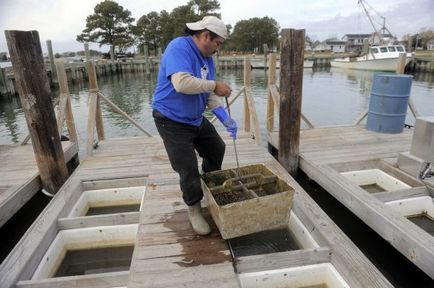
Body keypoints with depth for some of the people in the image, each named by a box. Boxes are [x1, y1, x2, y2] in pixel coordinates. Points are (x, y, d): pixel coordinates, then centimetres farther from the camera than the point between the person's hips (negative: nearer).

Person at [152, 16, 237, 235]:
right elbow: (182, 83, -38)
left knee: (216, 149, 20)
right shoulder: (179, 47, -21)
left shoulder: (207, 57, 5)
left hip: (196, 119, 9)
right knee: (188, 169, -5)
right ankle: (194, 211, 19)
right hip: (172, 121, -9)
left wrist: (226, 119, -8)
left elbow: (209, 94, 3)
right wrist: (214, 85, -27)